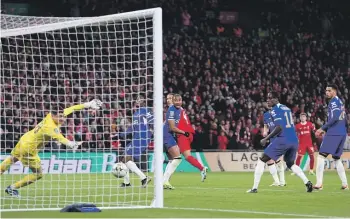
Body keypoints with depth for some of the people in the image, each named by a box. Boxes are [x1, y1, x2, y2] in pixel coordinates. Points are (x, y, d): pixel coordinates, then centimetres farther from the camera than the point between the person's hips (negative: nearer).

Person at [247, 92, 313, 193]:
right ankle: (307, 182, 7)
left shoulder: (275, 110, -5)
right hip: (294, 140, 7)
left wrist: (266, 139, -12)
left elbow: (279, 127, -17)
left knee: (261, 161, 2)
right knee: (291, 164, 27)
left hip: (283, 139, -7)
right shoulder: (287, 108, 19)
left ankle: (255, 188, -3)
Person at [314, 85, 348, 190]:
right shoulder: (340, 102, 20)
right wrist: (326, 130, 23)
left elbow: (334, 118, -19)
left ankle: (319, 183, -19)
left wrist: (322, 128, -13)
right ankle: (345, 184, 13)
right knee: (337, 158, 18)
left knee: (321, 155, -10)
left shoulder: (334, 101, -8)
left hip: (334, 133, -9)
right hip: (342, 133, 9)